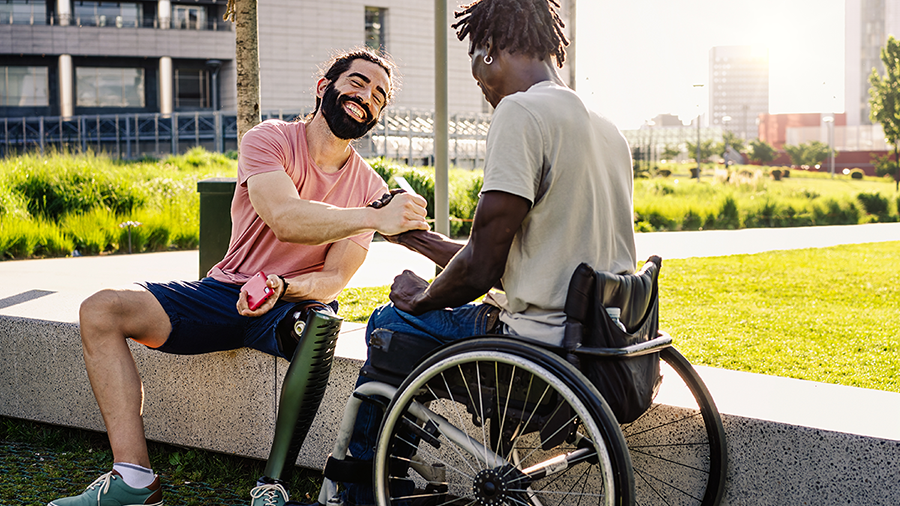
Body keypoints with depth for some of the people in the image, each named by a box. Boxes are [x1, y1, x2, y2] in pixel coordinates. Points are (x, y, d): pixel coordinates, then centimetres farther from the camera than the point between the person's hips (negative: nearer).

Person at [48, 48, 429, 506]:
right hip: (225, 291, 1)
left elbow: (333, 279, -4)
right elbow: (284, 219, -24)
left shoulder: (371, 188, 3)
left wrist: (280, 287, -25)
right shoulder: (269, 140, -5)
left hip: (293, 302, -1)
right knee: (101, 310, -19)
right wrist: (374, 219, -34)